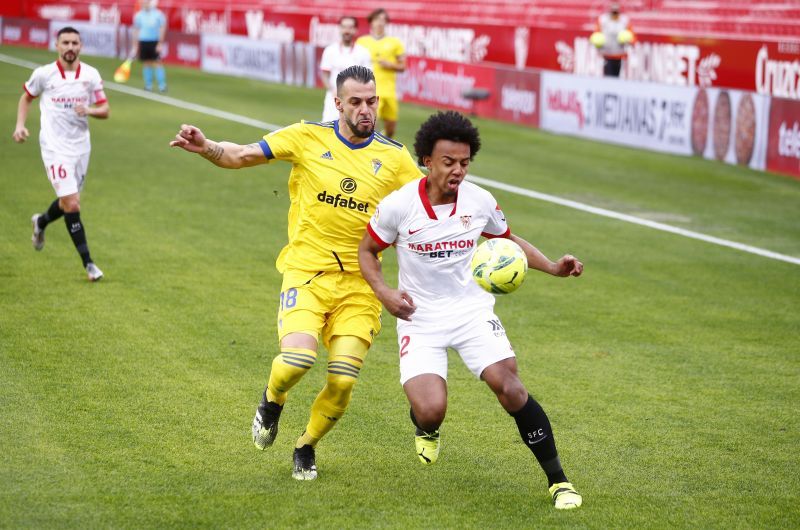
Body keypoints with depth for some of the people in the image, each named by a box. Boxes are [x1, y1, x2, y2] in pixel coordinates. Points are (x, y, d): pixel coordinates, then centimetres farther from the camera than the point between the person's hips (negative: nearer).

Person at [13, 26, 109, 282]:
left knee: (68, 202, 15)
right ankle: (88, 262, -5)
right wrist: (20, 125, 0)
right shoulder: (44, 74, -5)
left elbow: (105, 110, 3)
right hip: (55, 147, -4)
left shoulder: (91, 75, 1)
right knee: (72, 205, -13)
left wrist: (89, 110, -18)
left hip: (81, 145, 4)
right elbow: (26, 97, 13)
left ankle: (41, 222, 49)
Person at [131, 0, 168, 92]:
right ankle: (148, 85, 11)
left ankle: (162, 85, -7)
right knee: (146, 63, 5)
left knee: (157, 63, -8)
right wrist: (135, 46, 10)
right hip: (143, 42, 3)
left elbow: (162, 29, -2)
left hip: (155, 42, -3)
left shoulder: (158, 14, -3)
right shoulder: (139, 15, 6)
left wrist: (160, 44, -9)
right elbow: (136, 31, 11)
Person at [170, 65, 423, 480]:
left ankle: (306, 447, 23)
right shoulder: (309, 138, 0)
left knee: (343, 382, -8)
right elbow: (241, 156, 1)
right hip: (307, 271, -2)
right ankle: (272, 400, 13)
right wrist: (206, 147, -19)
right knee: (297, 359, -25)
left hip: (359, 283, 2)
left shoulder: (393, 157, 4)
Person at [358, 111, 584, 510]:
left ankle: (558, 480, -7)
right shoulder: (398, 206, -12)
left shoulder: (480, 202, -5)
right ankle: (425, 429, 24)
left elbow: (509, 241, 15)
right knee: (431, 411, -19)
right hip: (420, 317, -1)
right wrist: (383, 292, -13)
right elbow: (367, 251, 5)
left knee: (508, 385, -20)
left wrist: (552, 267, 0)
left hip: (472, 309, 1)